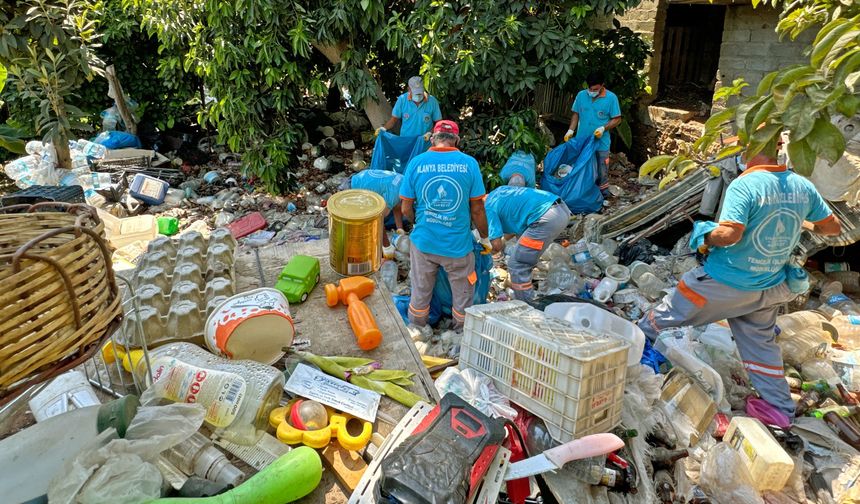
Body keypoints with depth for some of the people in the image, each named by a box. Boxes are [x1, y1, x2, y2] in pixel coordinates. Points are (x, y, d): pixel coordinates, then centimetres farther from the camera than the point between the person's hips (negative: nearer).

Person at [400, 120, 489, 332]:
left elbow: (406, 209, -3)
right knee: (463, 298, 20)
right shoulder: (469, 163, -9)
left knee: (420, 294, 21)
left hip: (424, 242, 2)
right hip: (458, 244, -1)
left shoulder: (416, 162, -7)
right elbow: (477, 210, -7)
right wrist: (485, 238, 9)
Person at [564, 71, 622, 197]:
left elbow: (617, 119, -5)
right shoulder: (581, 95, 0)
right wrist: (571, 130, -4)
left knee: (601, 173, 2)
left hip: (601, 143, -3)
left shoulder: (611, 97, -9)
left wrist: (603, 128, -21)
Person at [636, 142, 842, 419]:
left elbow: (730, 233, -32)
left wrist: (706, 238, -12)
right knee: (761, 341, 21)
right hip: (769, 287, 6)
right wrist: (805, 223, 27)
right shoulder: (803, 187, -3)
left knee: (673, 310, 14)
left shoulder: (744, 185, -23)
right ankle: (781, 409, 29)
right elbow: (833, 227, 8)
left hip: (725, 281, -6)